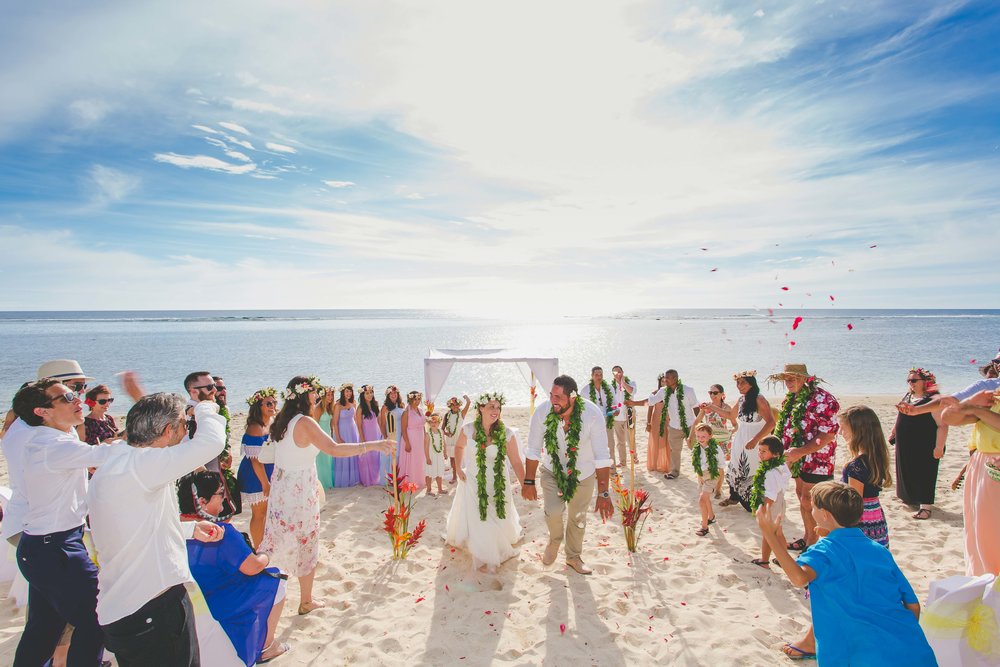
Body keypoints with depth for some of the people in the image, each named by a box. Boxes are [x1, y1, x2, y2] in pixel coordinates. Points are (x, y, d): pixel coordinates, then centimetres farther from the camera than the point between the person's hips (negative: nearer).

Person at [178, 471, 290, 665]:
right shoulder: (222, 533, -28)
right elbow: (253, 568, -20)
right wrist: (263, 557, 0)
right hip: (219, 612, -8)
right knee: (276, 583, 5)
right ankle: (266, 647, 19)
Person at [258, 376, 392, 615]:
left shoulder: (282, 420, 4)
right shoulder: (305, 422, -22)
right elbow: (334, 449, -32)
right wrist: (371, 445, -29)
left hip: (280, 489, 7)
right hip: (300, 494, -7)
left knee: (280, 543, 20)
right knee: (307, 547, 10)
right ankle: (306, 602, 25)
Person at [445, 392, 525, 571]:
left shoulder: (507, 434, -20)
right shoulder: (468, 429, -16)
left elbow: (516, 462, -15)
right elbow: (459, 446, 7)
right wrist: (458, 468, 0)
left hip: (497, 484, 0)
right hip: (472, 482, 1)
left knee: (499, 519, 13)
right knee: (472, 518, 10)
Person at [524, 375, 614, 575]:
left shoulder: (593, 414, -30)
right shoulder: (542, 412, -25)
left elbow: (602, 457, -25)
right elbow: (533, 450, -13)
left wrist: (603, 493, -26)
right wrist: (528, 482, -7)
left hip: (583, 474, 0)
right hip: (552, 471, 0)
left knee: (578, 519, 15)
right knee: (553, 512, -18)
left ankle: (574, 557, 45)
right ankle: (555, 539, 19)